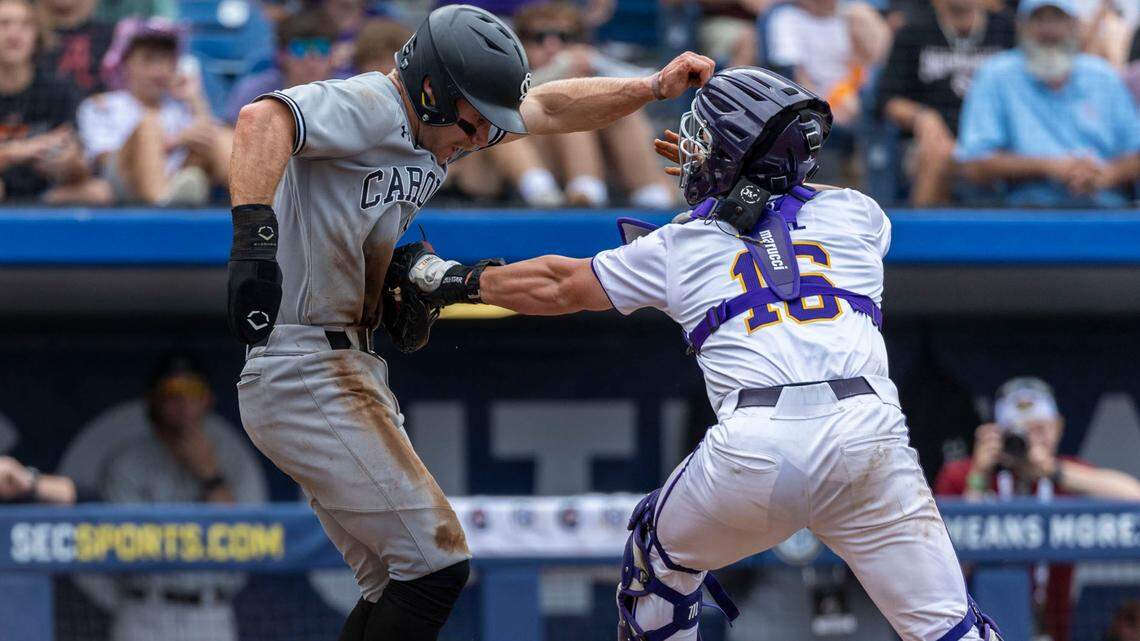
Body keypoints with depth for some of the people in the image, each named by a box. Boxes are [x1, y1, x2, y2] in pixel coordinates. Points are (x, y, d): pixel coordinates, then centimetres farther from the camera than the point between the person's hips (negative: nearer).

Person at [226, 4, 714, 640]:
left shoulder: (441, 129, 13)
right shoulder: (367, 106, -15)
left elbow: (548, 110, 24)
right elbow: (263, 120, -34)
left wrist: (654, 86, 13)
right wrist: (254, 235, -47)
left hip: (356, 370, 10)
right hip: (304, 372, -10)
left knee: (398, 586, 14)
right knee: (437, 563, -11)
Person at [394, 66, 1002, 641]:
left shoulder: (682, 245, 19)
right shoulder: (854, 213, 22)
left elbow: (558, 287, 32)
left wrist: (451, 279, 47)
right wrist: (722, 181, 55)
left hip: (753, 447, -1)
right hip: (868, 436, 1)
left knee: (660, 556, 28)